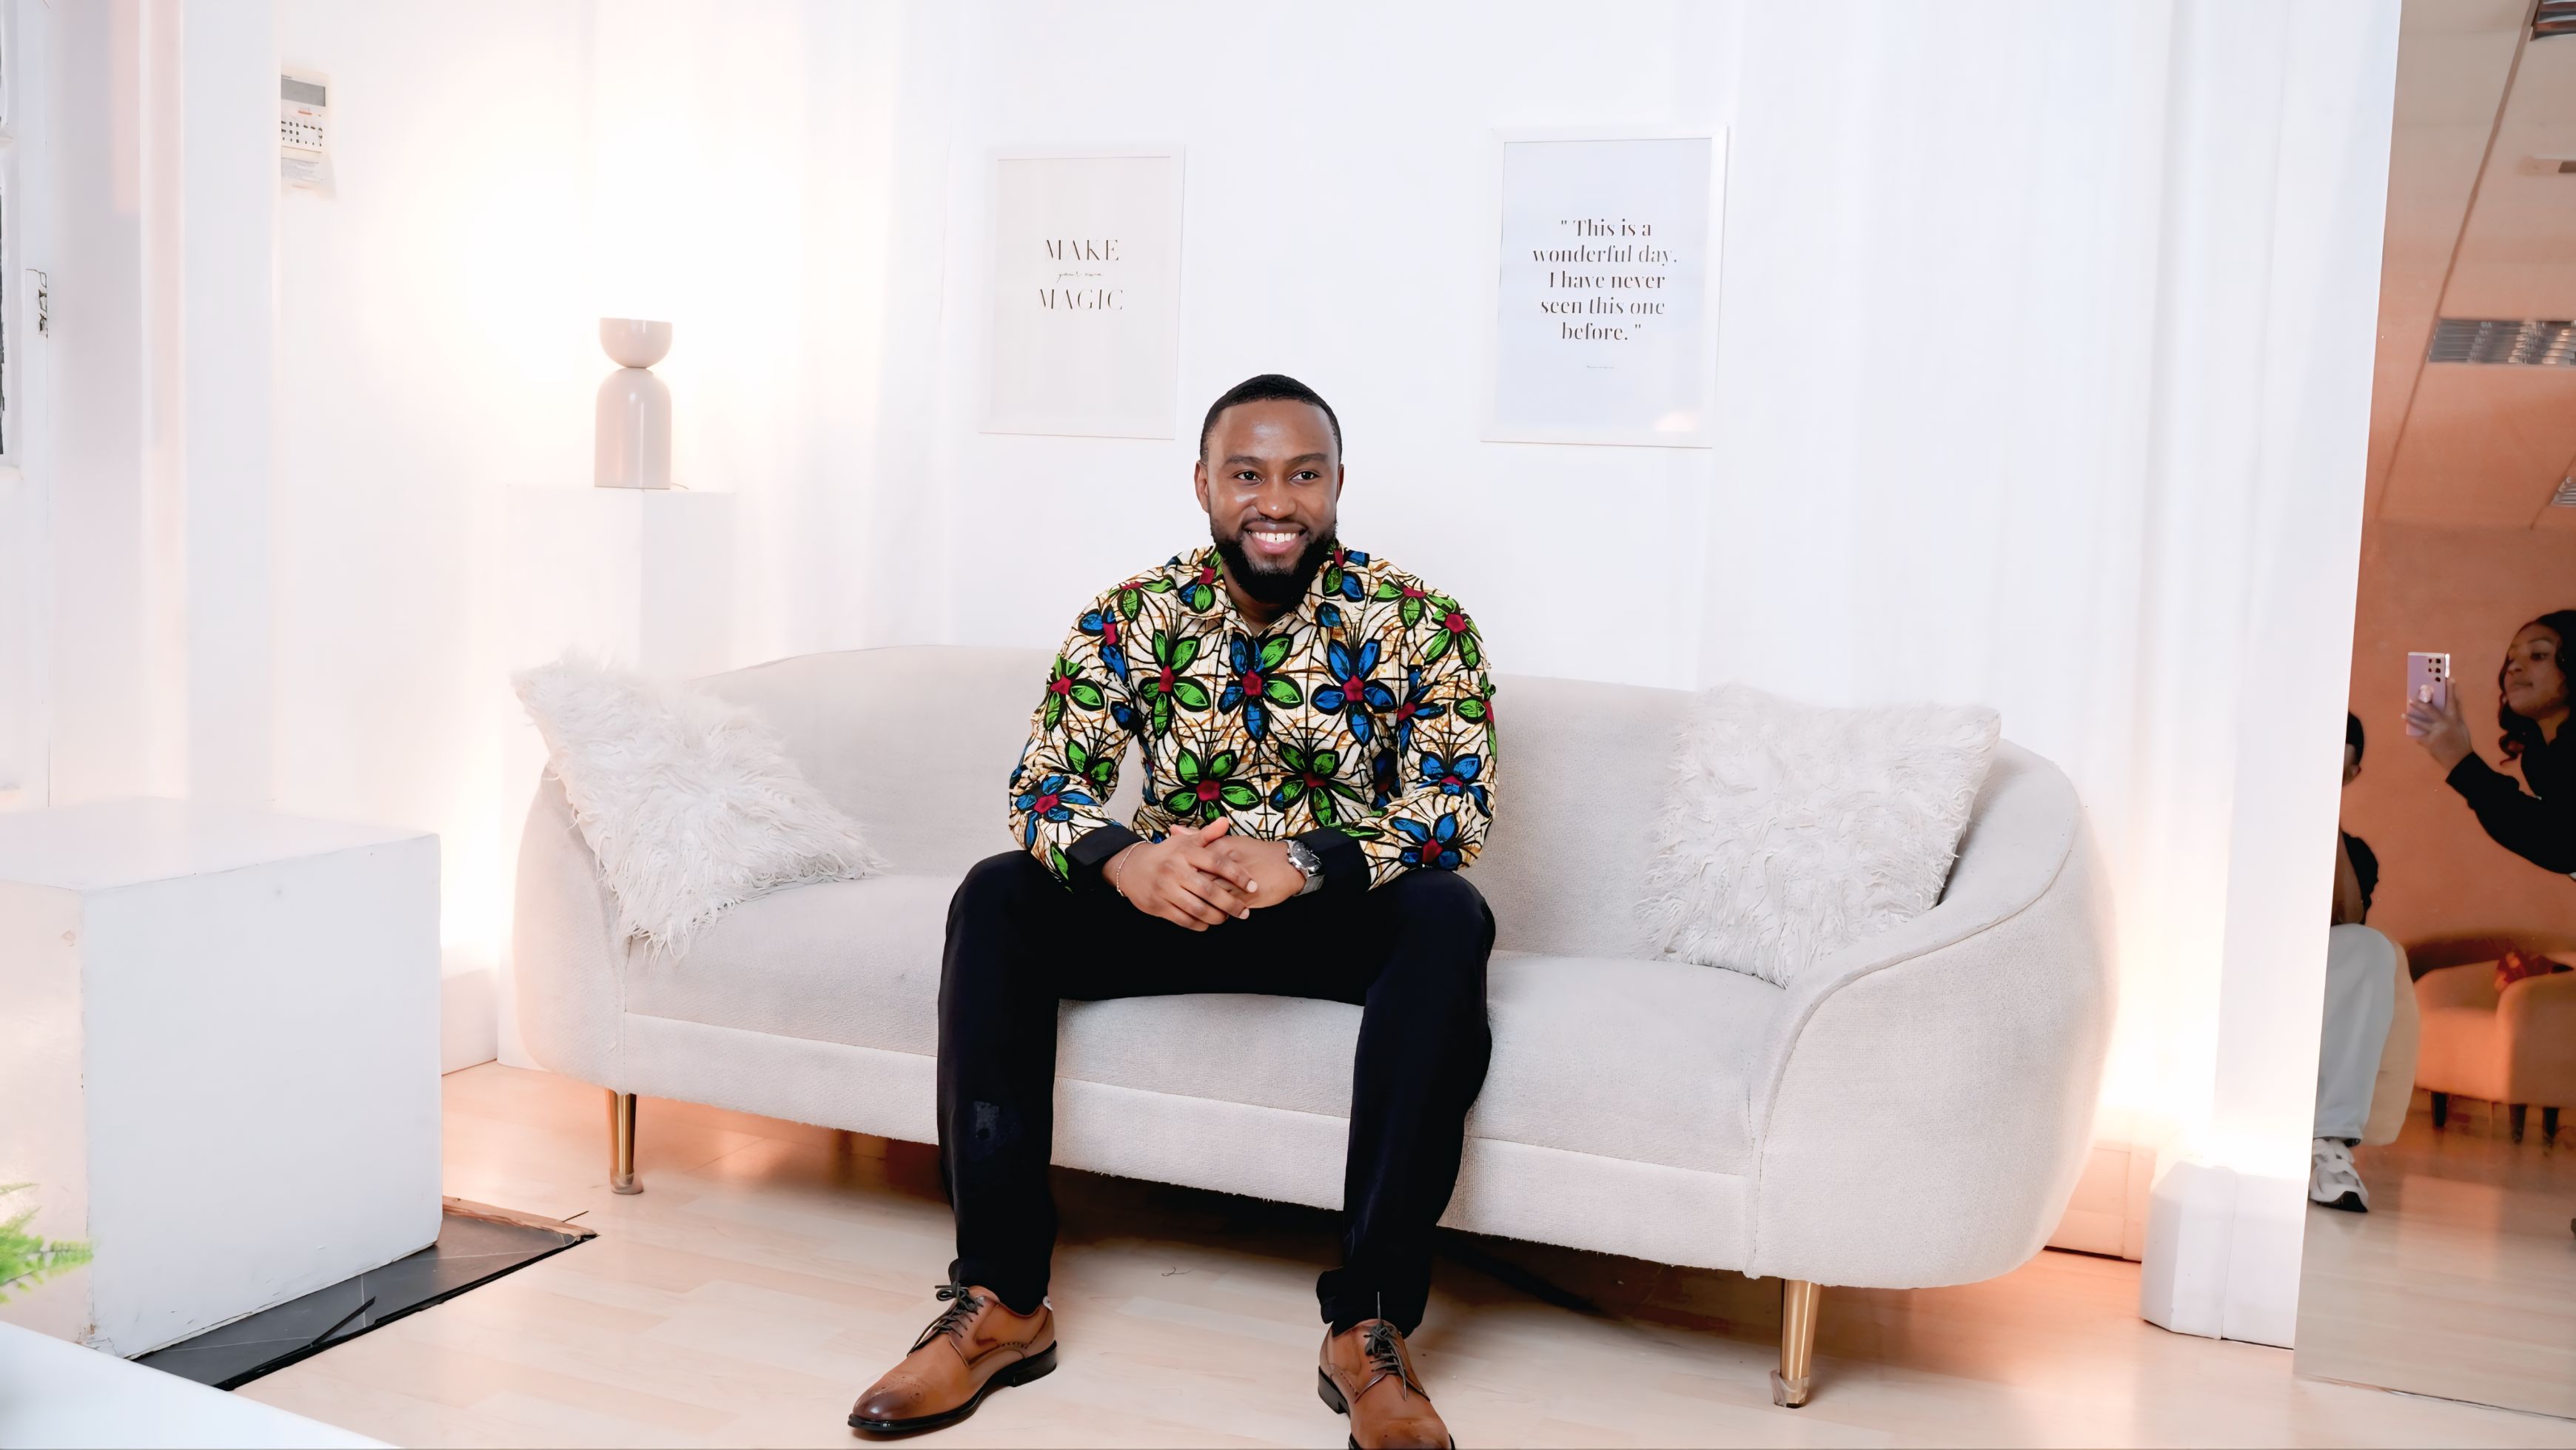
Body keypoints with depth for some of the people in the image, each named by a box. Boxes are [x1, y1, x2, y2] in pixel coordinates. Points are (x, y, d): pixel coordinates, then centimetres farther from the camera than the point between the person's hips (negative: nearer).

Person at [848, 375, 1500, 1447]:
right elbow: (1045, 783, -9)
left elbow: (1458, 804, -17)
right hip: (1171, 905, 2)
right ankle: (1001, 1301, -20)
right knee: (997, 897, -21)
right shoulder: (1130, 620, -3)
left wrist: (1308, 863, -37)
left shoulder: (1417, 624, -8)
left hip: (1344, 917, -2)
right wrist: (1128, 864, -33)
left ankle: (1370, 1327, -31)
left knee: (1449, 920, -33)